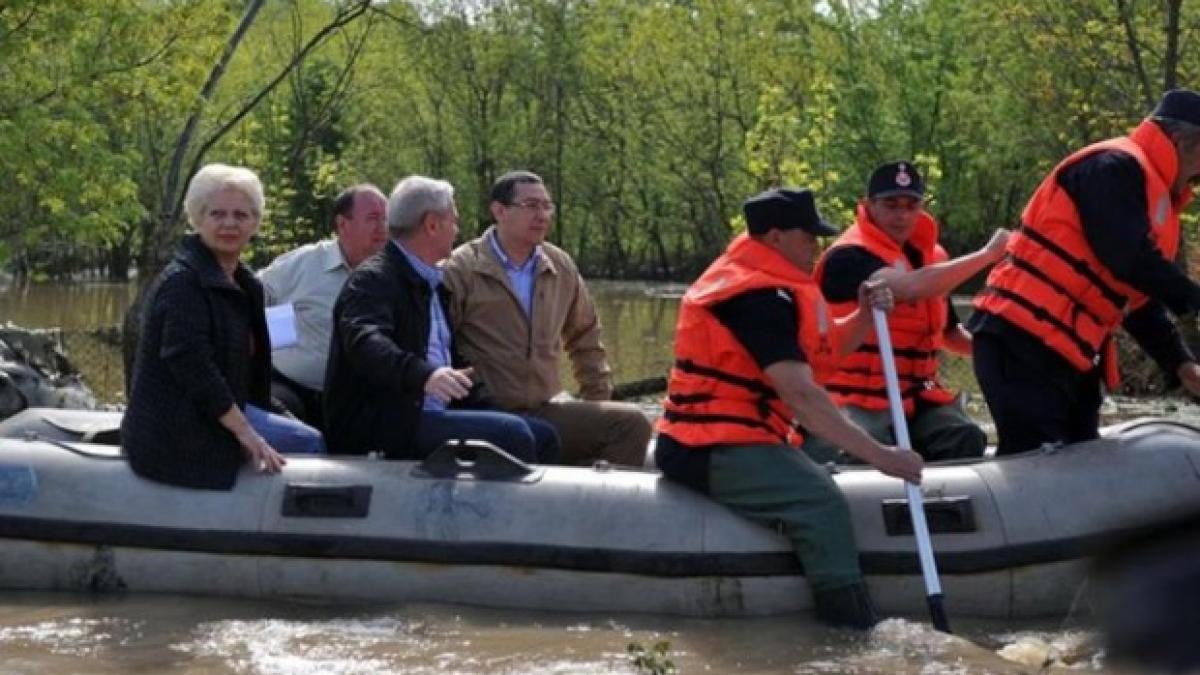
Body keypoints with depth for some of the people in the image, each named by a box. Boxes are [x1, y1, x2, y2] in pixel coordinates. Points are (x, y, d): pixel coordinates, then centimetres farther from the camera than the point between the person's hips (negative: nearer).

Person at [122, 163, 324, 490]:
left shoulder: (243, 285, 15)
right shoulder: (181, 281, -14)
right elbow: (190, 364, -24)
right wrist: (245, 433, -26)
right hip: (176, 434, -10)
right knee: (307, 442, -12)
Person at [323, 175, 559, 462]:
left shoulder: (433, 284, 22)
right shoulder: (372, 279, -10)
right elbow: (365, 342, -29)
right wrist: (424, 374, -46)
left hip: (433, 414, 10)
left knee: (542, 436, 4)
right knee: (512, 435, -23)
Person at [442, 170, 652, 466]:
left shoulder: (561, 267, 13)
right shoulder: (462, 269, -5)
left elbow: (585, 338, 26)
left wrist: (598, 399, 19)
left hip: (544, 411, 6)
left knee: (631, 423, -12)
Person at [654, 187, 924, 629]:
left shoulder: (768, 287, 17)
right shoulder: (759, 298, -16)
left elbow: (823, 350, 19)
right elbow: (800, 393, -25)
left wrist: (864, 316, 0)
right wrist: (879, 456, -26)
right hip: (710, 452, -11)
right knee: (821, 502, -27)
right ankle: (855, 630, -32)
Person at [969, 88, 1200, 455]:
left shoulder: (1152, 194, 22)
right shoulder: (1116, 167, -10)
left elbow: (1140, 297, 22)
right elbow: (1130, 260, -22)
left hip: (1069, 353, 11)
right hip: (1024, 344, -11)